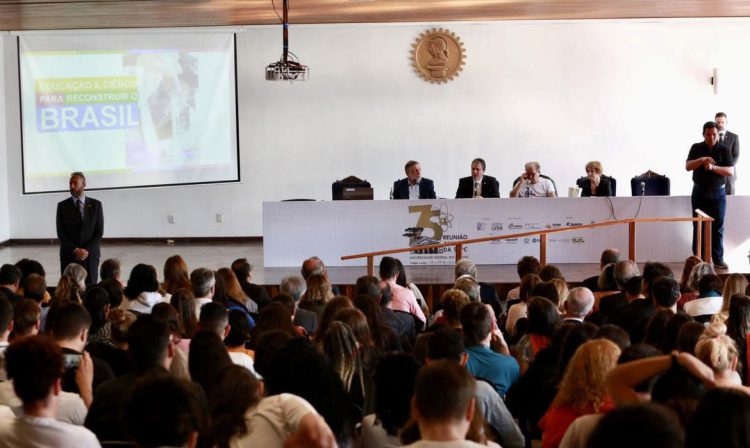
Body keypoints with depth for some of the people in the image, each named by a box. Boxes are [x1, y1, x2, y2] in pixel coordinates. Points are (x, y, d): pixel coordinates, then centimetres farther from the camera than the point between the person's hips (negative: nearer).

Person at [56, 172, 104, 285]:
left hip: (90, 254, 0)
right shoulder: (62, 206, 4)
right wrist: (75, 250, -11)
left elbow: (99, 231, 1)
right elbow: (61, 233, 0)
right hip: (69, 256, 0)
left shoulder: (95, 205, 5)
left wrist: (87, 250, -10)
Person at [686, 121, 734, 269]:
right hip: (699, 192, 1)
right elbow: (688, 166, -6)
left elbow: (731, 171, -7)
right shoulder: (696, 148, 3)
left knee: (718, 227, 1)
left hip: (718, 192, -1)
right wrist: (701, 160, -23)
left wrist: (713, 167, -21)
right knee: (698, 226, 1)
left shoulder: (724, 149, 0)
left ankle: (718, 259, 5)